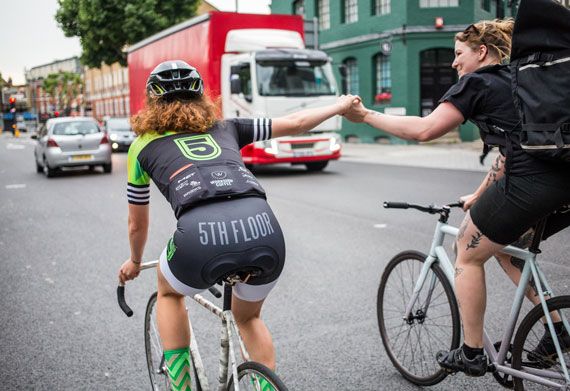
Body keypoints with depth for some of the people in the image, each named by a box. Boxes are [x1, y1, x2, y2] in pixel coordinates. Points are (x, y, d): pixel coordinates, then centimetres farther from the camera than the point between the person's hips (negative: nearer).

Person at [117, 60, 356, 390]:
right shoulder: (225, 128, 29)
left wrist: (135, 262, 55)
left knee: (169, 291, 34)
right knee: (248, 317, 34)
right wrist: (341, 106, 52)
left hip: (202, 236, -3)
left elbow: (138, 224, 35)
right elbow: (295, 123, 34)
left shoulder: (144, 144, 25)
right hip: (265, 233, 3)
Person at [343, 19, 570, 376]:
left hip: (529, 185, -9)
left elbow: (424, 129, -9)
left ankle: (472, 354, 17)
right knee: (506, 248, 28)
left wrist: (367, 116, 1)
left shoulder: (477, 83, 1)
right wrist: (479, 197, 35)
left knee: (469, 254, 10)